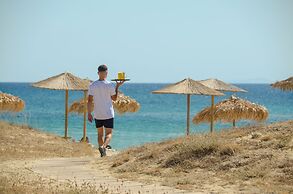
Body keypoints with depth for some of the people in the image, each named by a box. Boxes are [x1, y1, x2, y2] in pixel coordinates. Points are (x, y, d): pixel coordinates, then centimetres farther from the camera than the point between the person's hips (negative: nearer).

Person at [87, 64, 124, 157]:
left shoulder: (92, 85, -3)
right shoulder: (110, 85, -10)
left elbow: (90, 100, -3)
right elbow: (114, 98, 3)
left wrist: (89, 113, 3)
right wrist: (117, 86, 10)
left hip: (97, 114, 3)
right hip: (108, 114, -3)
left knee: (100, 133, 15)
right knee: (109, 133, 2)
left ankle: (103, 152, 17)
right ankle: (103, 146, -25)